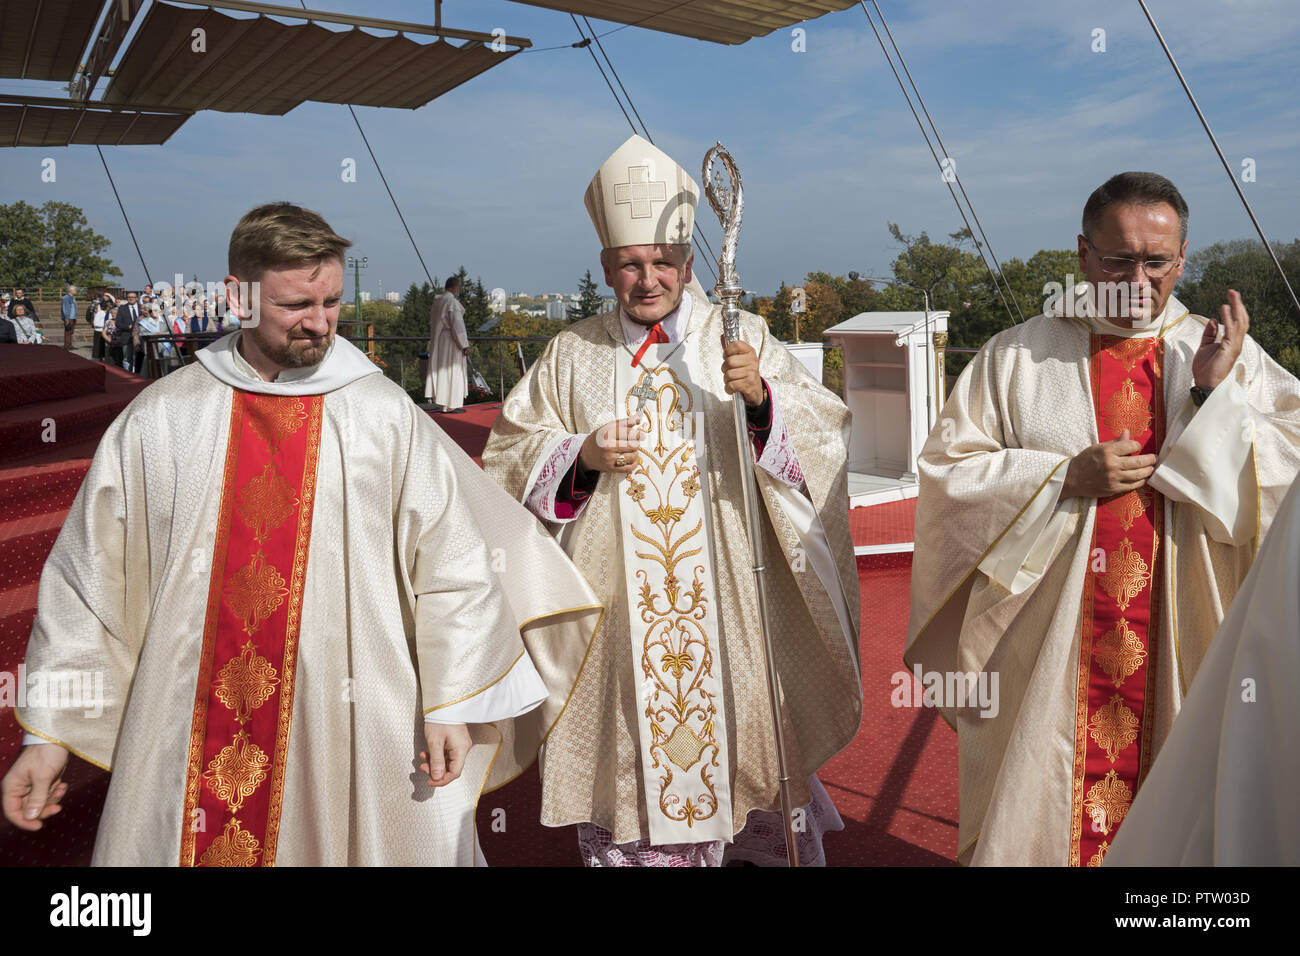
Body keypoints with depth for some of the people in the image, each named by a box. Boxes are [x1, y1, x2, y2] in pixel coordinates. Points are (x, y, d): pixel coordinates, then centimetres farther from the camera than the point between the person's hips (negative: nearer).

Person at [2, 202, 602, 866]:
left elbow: (452, 562, -2)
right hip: (188, 745, 2)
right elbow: (87, 575, 5)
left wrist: (450, 705, -5)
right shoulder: (162, 417, 0)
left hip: (347, 733, -1)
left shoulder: (386, 414, -4)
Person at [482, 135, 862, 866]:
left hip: (724, 599, -1)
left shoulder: (743, 339, 2)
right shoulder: (572, 354, 7)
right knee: (627, 753, 8)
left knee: (735, 736, 9)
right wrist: (579, 455, -9)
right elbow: (510, 453, 9)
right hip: (617, 605, 1)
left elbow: (826, 436, -5)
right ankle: (629, 848, 30)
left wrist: (763, 397, -23)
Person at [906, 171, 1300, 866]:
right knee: (1036, 810, 9)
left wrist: (1216, 394, -16)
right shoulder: (1015, 358, 0)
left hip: (1180, 650, 2)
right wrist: (1067, 477, -13)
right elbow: (945, 469, -5)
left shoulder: (1229, 357, 5)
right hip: (1045, 650, -1)